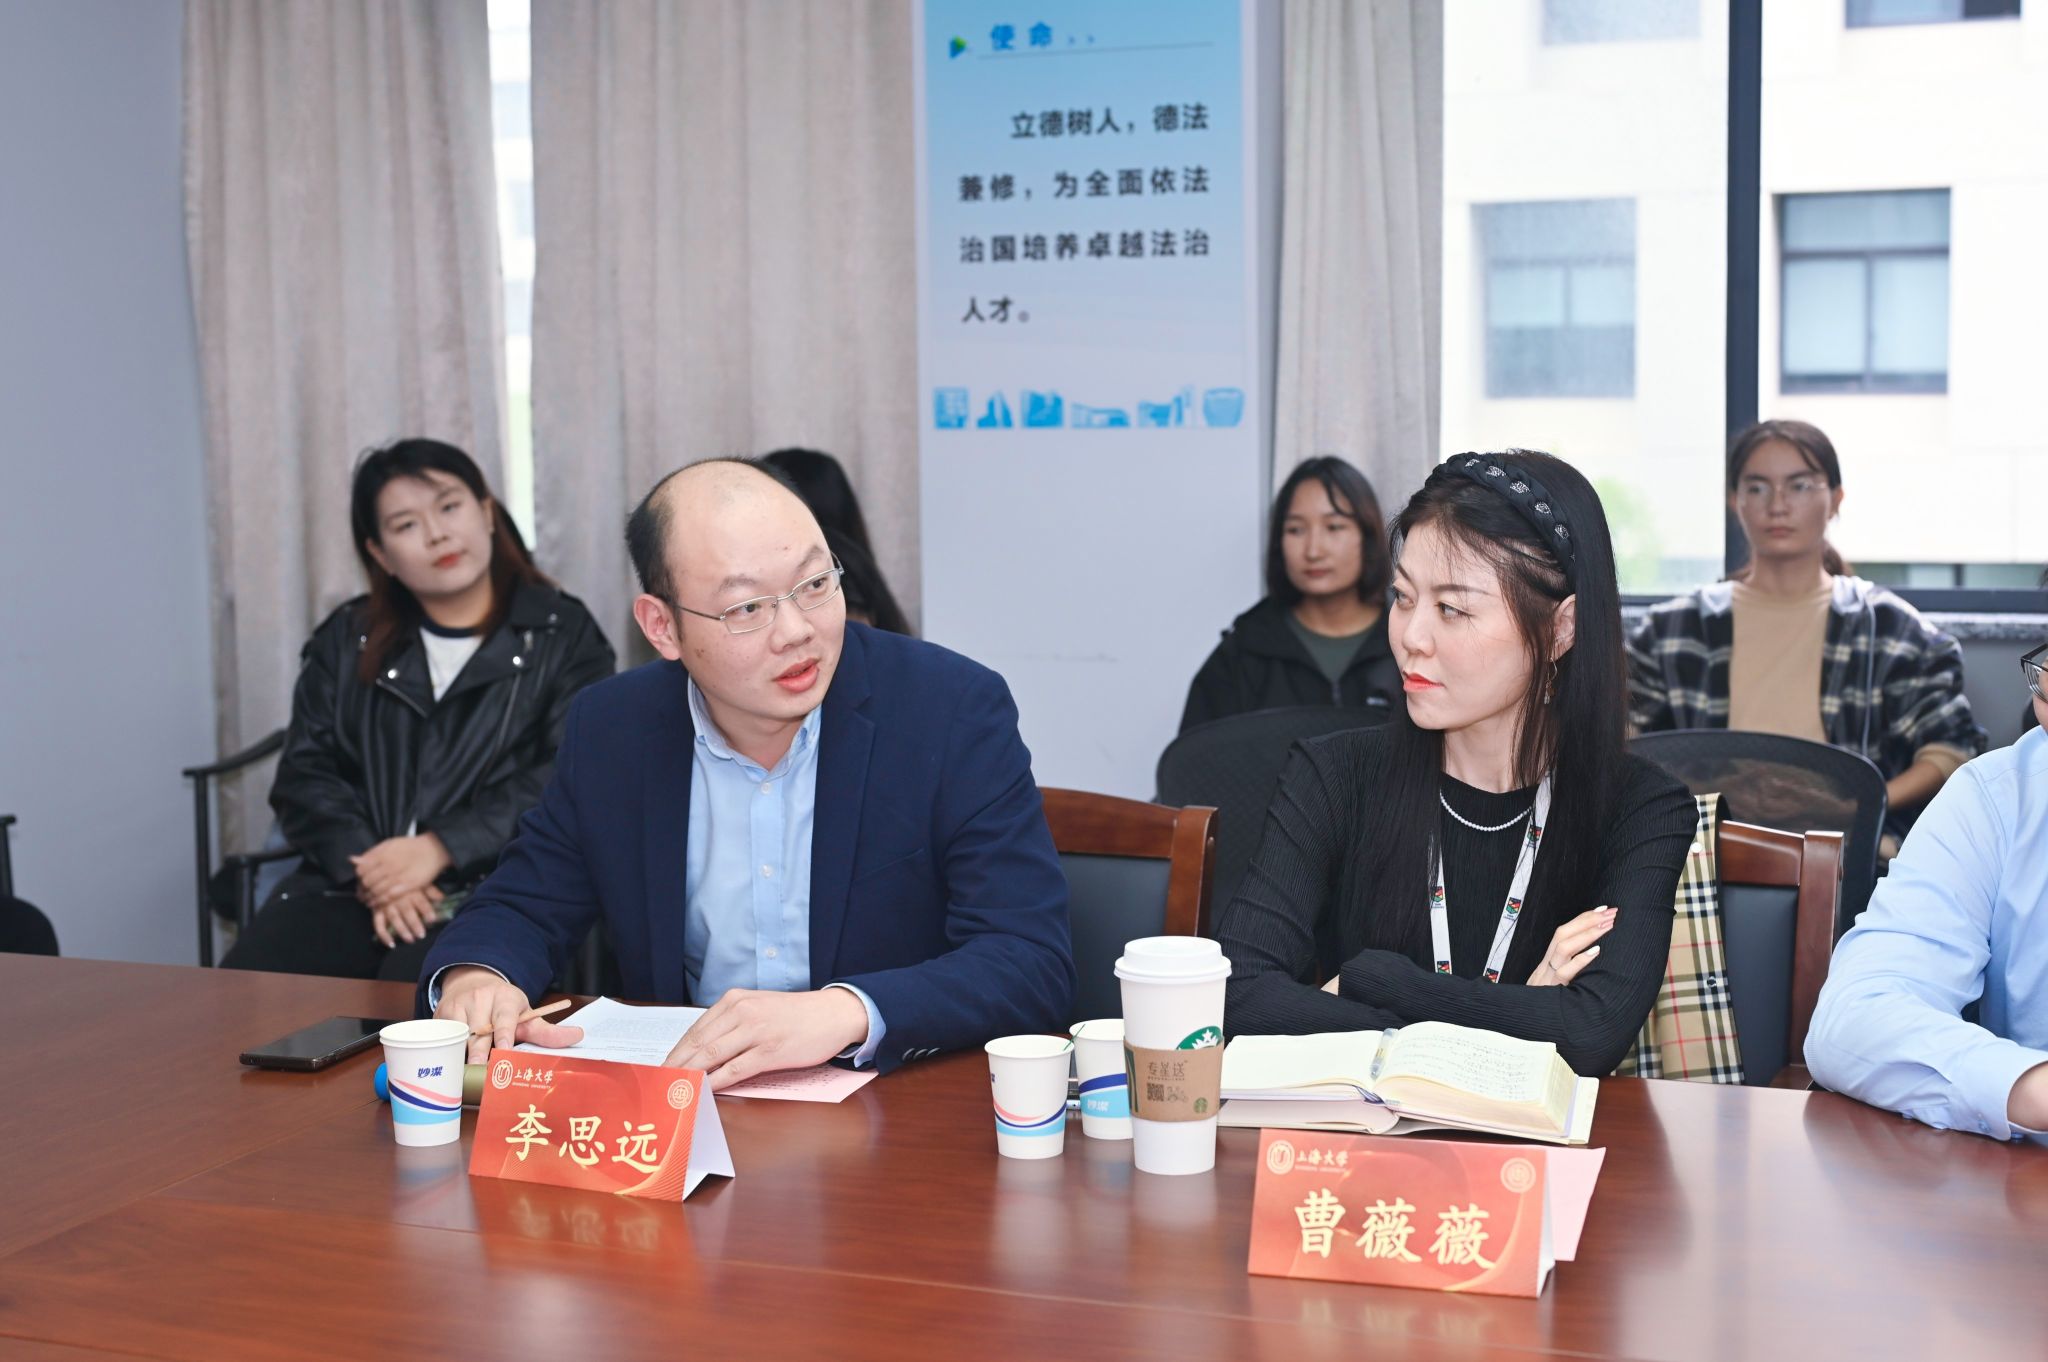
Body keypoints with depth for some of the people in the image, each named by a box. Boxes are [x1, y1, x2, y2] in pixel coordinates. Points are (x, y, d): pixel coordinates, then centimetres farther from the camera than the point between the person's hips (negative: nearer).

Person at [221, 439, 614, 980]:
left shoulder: (562, 636, 8)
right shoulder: (346, 642, 19)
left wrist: (438, 849, -14)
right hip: (350, 887, 4)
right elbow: (304, 773, 10)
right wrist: (372, 874, -9)